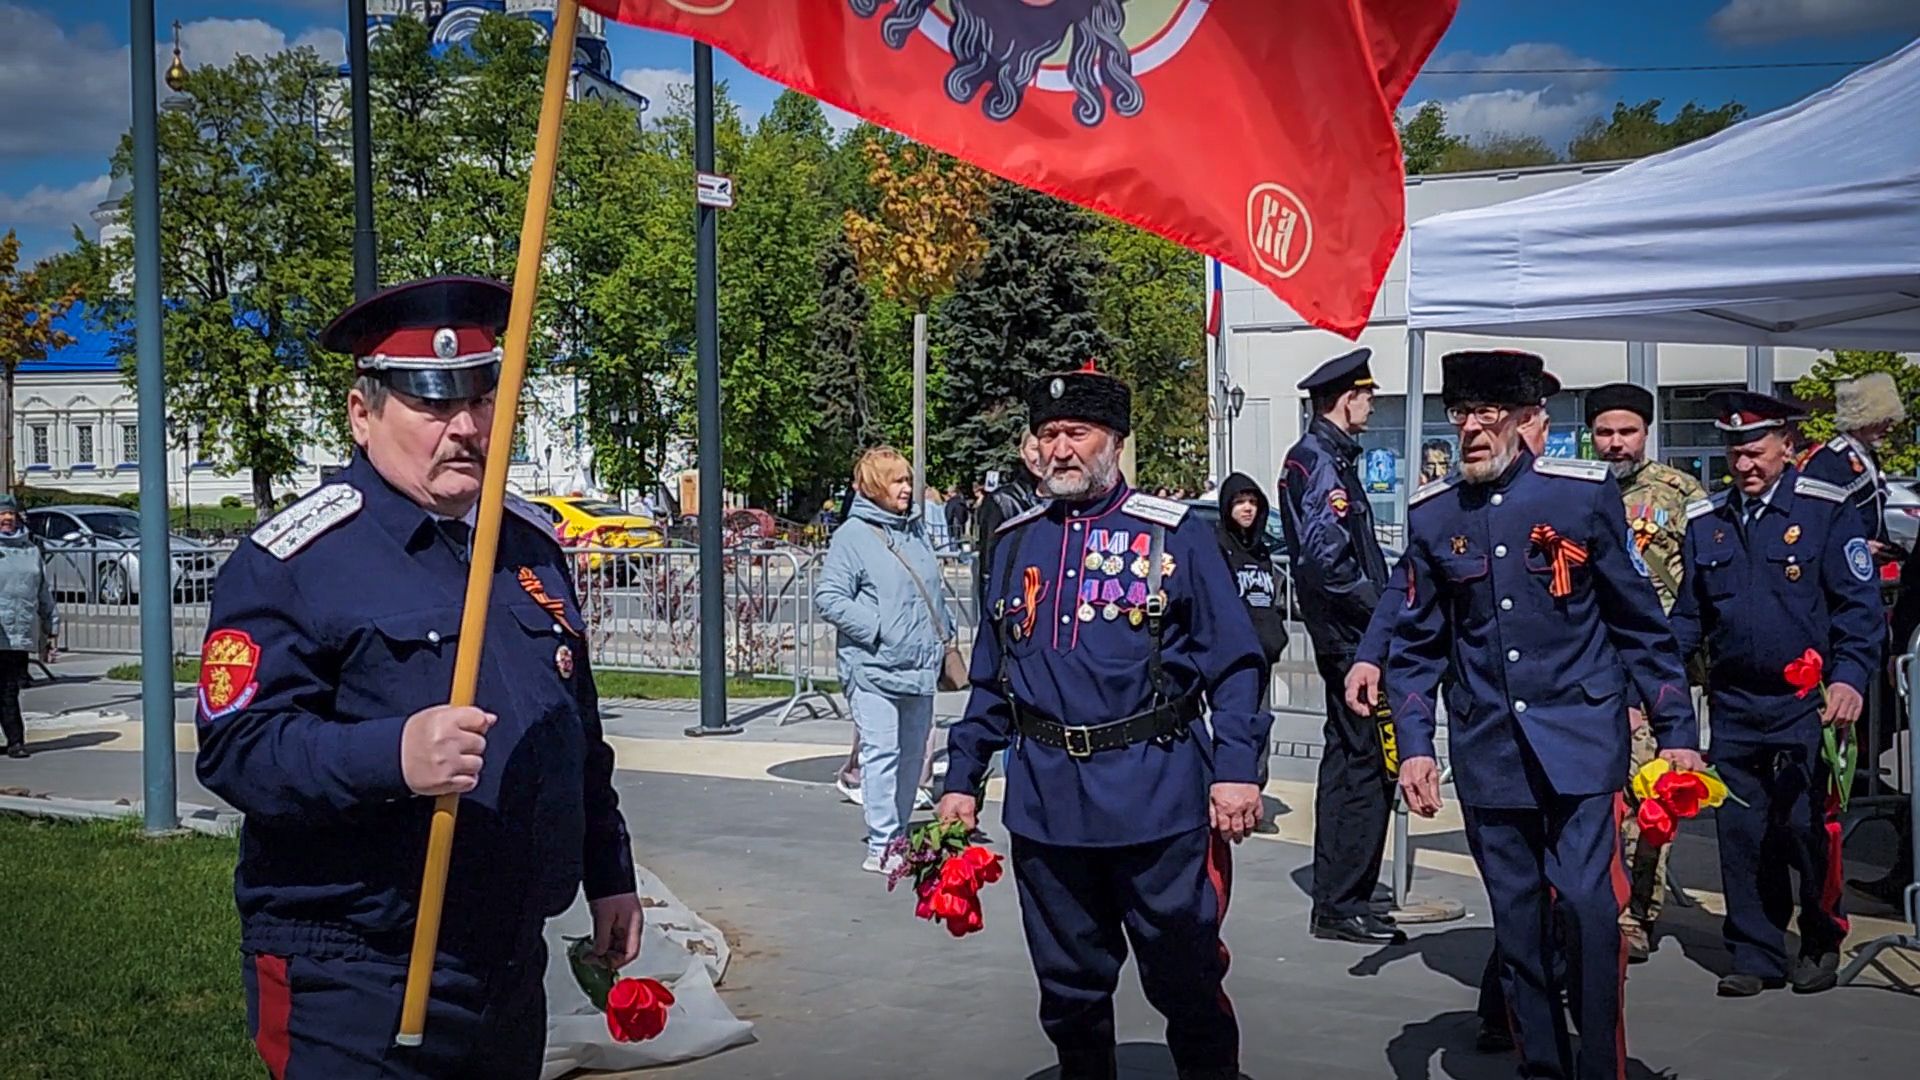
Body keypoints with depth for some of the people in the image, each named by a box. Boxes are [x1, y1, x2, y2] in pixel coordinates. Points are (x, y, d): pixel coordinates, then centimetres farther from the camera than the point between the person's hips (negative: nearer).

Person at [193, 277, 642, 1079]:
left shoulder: (532, 545, 11)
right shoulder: (291, 561, -11)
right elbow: (235, 745, -20)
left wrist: (608, 877, 19)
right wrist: (394, 755, -35)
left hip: (513, 974, 7)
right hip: (353, 989, -6)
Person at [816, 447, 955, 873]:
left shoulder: (916, 530, 14)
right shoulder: (852, 535, -8)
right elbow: (828, 597, -13)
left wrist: (944, 635, 15)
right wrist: (877, 630, -17)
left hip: (919, 667, 7)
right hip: (873, 667, -7)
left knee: (912, 753, 12)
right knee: (882, 753, -9)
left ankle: (899, 834, 24)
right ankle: (881, 846, -6)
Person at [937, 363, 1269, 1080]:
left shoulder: (1176, 535, -1)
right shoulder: (1016, 545, 12)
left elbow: (1233, 663, -3)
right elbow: (990, 679, 16)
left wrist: (1235, 768, -13)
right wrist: (962, 779, 12)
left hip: (1156, 799, -4)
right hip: (1046, 803, 4)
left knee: (1186, 981, 6)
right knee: (1069, 987, 14)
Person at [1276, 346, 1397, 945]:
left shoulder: (1316, 456, 16)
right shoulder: (1324, 463, -16)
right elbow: (1325, 558, -25)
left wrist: (1381, 596, 12)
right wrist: (1380, 605, -16)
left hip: (1344, 636, 11)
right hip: (1353, 635, -11)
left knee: (1347, 756, 16)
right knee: (1367, 762, -7)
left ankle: (1335, 899, 24)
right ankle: (1341, 905, -2)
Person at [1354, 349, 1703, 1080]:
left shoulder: (1585, 492, -4)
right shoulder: (1431, 515, 3)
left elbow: (1640, 623, 1)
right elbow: (1417, 642, 9)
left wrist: (1676, 732, 1)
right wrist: (1413, 746, 0)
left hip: (1581, 739, -2)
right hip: (1488, 750, 3)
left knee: (1588, 902, -9)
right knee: (1516, 913, 9)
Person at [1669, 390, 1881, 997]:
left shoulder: (1827, 510, -2)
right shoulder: (1704, 521, 9)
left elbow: (1858, 605, -4)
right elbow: (1688, 615, 13)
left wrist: (1849, 678, -18)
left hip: (1806, 704, -3)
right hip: (1733, 707, 4)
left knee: (1805, 828, -1)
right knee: (1741, 833, 5)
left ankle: (1822, 944, 21)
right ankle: (1757, 956, 18)